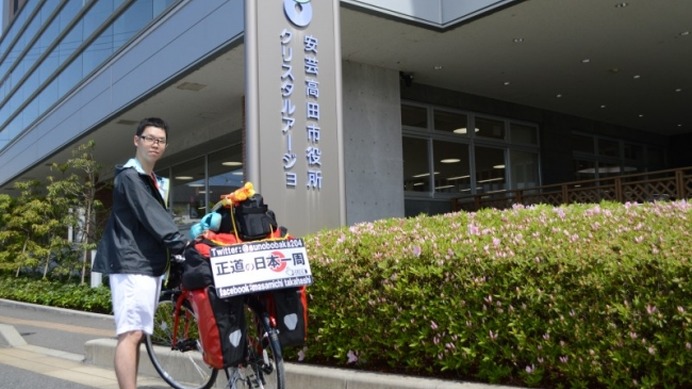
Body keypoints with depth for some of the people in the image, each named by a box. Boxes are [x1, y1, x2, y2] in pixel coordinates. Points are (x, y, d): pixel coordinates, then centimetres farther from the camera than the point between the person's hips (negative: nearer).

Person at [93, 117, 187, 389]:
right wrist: (182, 246, -22)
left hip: (148, 264, 10)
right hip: (131, 264, -10)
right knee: (130, 333, -14)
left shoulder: (154, 181, 21)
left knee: (137, 333, 11)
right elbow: (151, 218, -19)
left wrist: (178, 247, 5)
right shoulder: (129, 176, -9)